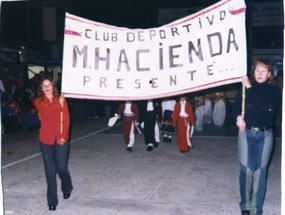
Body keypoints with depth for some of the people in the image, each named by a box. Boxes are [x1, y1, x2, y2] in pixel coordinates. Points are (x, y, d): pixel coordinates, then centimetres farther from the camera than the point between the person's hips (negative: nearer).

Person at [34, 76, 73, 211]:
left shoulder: (61, 100, 5)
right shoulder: (39, 102, 6)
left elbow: (66, 120, 1)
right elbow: (45, 112, -16)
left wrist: (63, 136, -9)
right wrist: (59, 104, -11)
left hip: (60, 139, 0)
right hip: (46, 139, 1)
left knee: (61, 168, 0)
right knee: (49, 170, 3)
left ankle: (67, 188, 33)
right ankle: (52, 201, 15)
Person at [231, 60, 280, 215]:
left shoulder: (273, 92, 3)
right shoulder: (244, 90, 6)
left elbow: (261, 102, -15)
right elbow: (235, 108, 2)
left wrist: (249, 86, -10)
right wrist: (239, 117, -18)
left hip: (265, 135, 0)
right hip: (246, 133, 0)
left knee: (260, 172, 1)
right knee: (246, 170, -3)